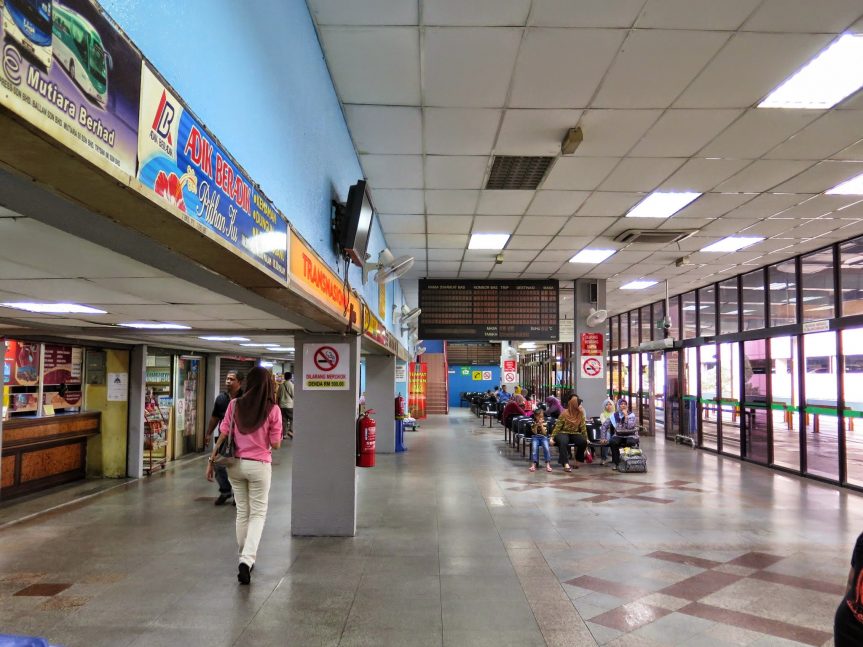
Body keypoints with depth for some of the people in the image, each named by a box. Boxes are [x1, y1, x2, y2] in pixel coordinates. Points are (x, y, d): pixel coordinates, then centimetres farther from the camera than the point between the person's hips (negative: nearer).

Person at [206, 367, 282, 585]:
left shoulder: (235, 405, -4)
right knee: (258, 514, 8)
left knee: (242, 512, 18)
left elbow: (223, 435, -3)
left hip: (236, 464, 3)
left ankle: (245, 559, 29)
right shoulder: (273, 410, -10)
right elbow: (276, 444, -7)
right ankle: (247, 560, -8)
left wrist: (211, 461, 5)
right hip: (259, 466, -3)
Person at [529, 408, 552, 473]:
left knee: (547, 448, -27)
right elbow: (534, 432, -4)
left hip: (543, 437, 0)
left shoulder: (544, 423, 3)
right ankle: (533, 464, -31)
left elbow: (544, 433, -5)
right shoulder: (533, 423, 4)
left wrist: (541, 425, -14)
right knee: (534, 448, -29)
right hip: (535, 437, 0)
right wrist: (536, 425, -18)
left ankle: (548, 464, -26)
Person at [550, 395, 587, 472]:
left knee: (583, 441, -26)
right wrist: (552, 437, -11)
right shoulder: (564, 414, -11)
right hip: (563, 433, -4)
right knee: (563, 442, -36)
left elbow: (583, 427, 7)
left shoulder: (581, 414, 0)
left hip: (575, 433, 4)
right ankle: (566, 464, -40)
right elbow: (558, 426, -6)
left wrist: (586, 438, 6)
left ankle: (577, 461, -6)